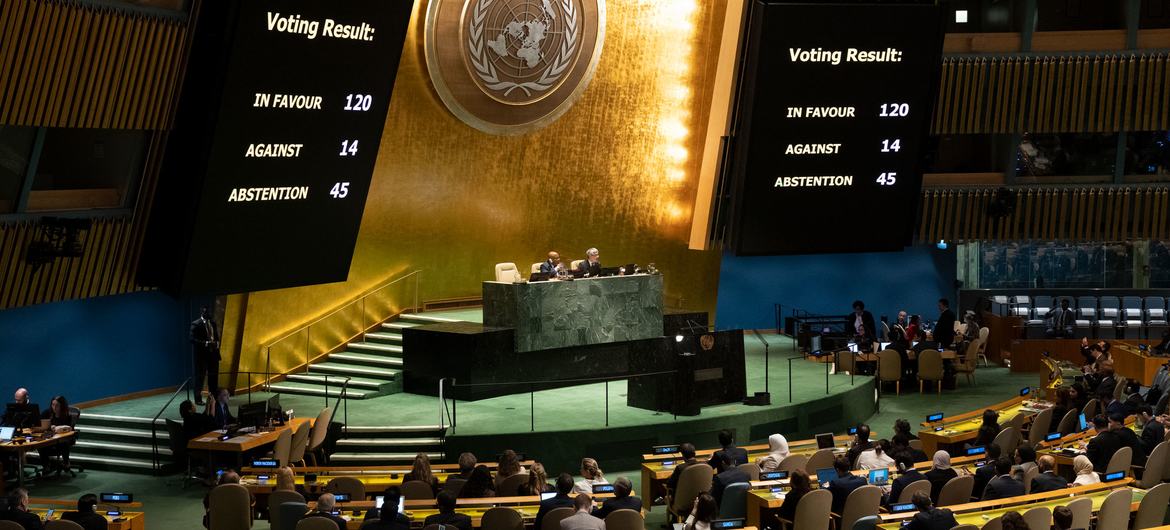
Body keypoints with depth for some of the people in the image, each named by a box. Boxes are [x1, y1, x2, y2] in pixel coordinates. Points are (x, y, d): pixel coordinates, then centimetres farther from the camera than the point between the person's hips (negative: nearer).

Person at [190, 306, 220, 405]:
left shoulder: (212, 323, 12)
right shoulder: (195, 324, -8)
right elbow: (193, 339, -14)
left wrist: (217, 343, -2)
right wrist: (206, 343, -21)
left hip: (213, 353, 6)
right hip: (201, 354, -6)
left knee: (214, 375, 9)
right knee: (200, 376, -1)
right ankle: (198, 399, 4)